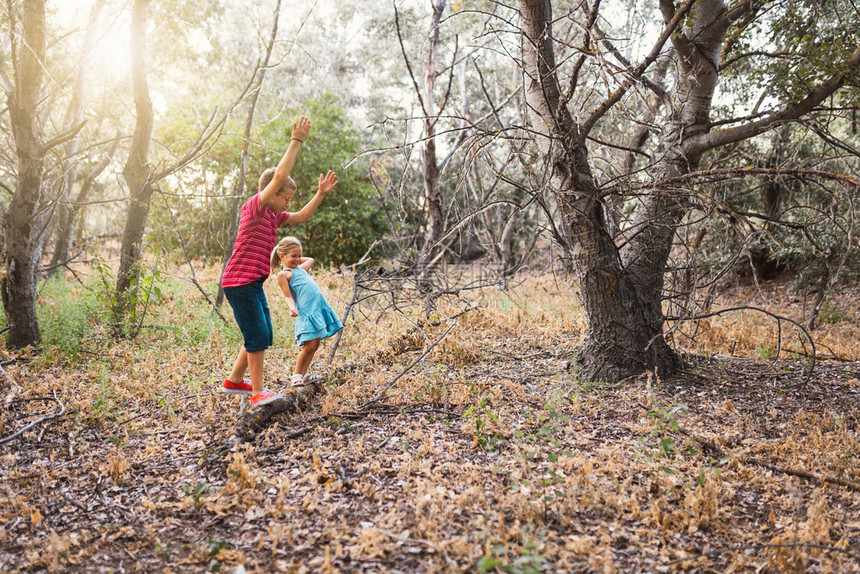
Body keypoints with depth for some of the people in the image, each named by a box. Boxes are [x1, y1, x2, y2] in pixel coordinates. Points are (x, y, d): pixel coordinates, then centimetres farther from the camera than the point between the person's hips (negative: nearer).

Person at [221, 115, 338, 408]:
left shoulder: (273, 215, 14)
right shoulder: (254, 207, -11)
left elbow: (302, 216, 24)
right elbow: (280, 176, -22)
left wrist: (321, 193, 14)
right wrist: (296, 141, -21)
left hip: (253, 284, 10)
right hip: (239, 282, -9)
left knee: (262, 337, 14)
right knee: (257, 336, -8)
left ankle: (234, 381, 28)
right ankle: (258, 392, 0)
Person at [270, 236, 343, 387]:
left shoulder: (300, 268, 21)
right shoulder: (283, 275, -1)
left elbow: (310, 260, 42)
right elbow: (288, 296, -8)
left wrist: (298, 260, 28)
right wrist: (292, 308, -25)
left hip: (320, 307, 8)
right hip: (306, 311, -8)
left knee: (315, 344, 7)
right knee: (310, 345, -11)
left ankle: (303, 375, 15)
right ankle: (296, 375, 5)